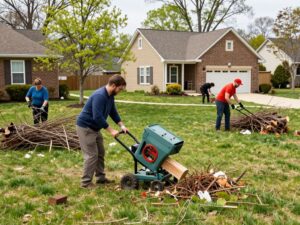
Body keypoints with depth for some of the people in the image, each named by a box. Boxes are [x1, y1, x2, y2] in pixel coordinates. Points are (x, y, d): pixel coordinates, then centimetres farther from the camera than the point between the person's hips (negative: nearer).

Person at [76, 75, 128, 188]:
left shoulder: (110, 96, 3)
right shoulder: (99, 96, -29)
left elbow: (113, 112, 13)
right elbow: (98, 117, -33)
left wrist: (122, 125, 1)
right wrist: (111, 131, -28)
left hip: (94, 128, 10)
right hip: (85, 127, -10)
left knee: (100, 153, 14)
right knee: (92, 155, -9)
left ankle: (100, 177, 23)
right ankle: (86, 182, 0)